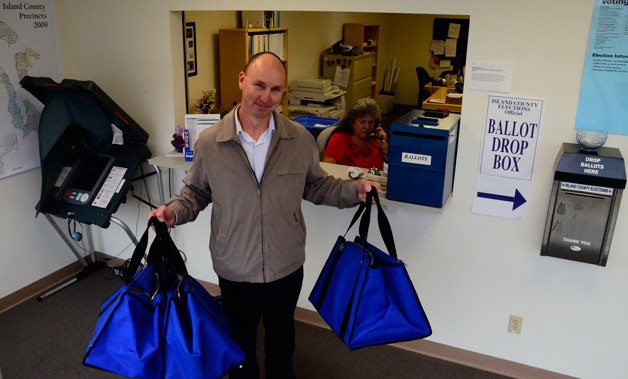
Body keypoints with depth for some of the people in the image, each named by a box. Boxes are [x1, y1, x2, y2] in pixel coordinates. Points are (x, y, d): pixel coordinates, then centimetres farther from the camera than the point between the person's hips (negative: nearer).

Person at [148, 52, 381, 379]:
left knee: (282, 335, 26)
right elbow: (195, 192, 1)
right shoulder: (209, 142, -12)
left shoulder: (301, 139, -9)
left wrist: (354, 190, -12)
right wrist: (174, 211, -18)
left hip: (287, 266, 1)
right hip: (235, 269, -1)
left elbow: (317, 187, 3)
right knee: (240, 339, 23)